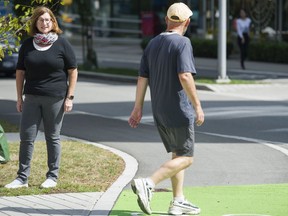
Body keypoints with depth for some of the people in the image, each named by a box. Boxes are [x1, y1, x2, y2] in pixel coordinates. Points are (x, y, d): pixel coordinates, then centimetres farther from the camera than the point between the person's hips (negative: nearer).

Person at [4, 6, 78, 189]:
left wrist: (70, 97, -6)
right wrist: (19, 97, 6)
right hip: (32, 98, 3)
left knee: (53, 138, 6)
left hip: (55, 98, -3)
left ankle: (53, 177, 15)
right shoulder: (27, 45, 7)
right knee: (26, 137, 0)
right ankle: (22, 177, 5)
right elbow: (20, 72, 11)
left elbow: (73, 71, 0)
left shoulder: (62, 44, -1)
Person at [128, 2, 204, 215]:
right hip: (179, 111, -8)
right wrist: (197, 106, -18)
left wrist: (138, 108, 13)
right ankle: (147, 184, -18)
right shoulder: (182, 43, -12)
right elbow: (185, 76, -22)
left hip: (159, 112, 8)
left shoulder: (153, 44, 10)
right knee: (185, 158, -3)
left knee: (177, 155, 17)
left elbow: (142, 77, 10)